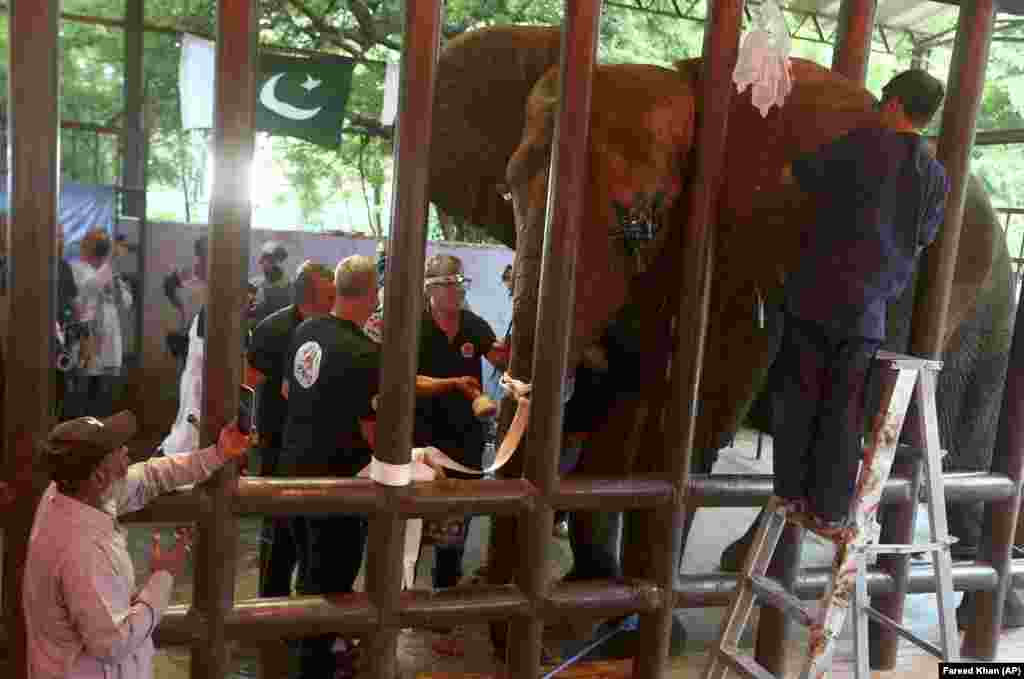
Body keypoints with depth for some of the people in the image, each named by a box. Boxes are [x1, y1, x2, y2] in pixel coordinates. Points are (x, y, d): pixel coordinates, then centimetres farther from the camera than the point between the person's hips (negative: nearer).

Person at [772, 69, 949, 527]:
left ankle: (791, 491, 13)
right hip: (868, 305, 3)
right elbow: (918, 244, 16)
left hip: (816, 291, -3)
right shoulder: (937, 178, 8)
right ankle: (830, 509, 12)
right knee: (845, 410, 8)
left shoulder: (863, 144, -3)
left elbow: (790, 176, 2)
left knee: (799, 395, 8)